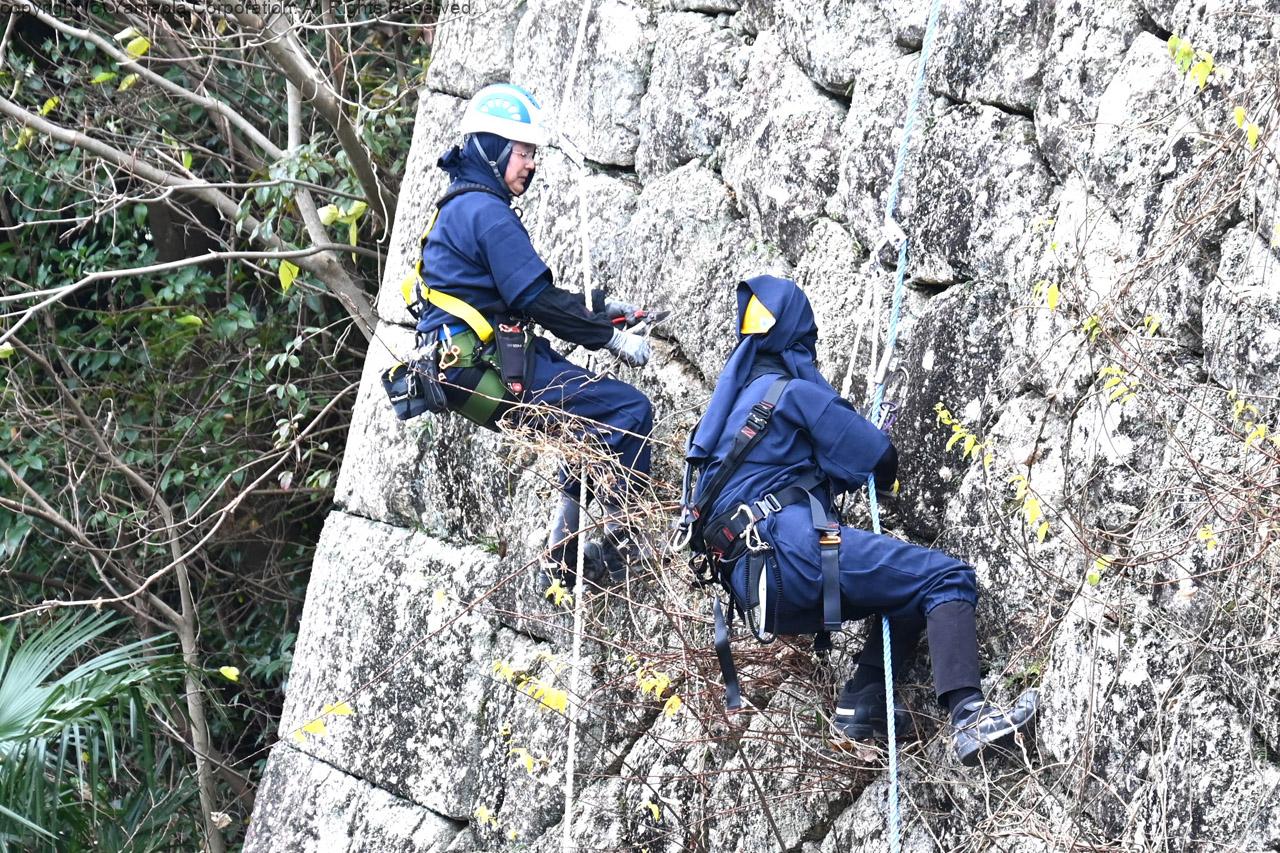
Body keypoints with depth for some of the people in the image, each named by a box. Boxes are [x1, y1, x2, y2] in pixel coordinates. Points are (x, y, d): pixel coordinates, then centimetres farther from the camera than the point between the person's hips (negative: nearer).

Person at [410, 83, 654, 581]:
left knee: (590, 410, 25)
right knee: (629, 409, -12)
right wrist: (612, 337, -10)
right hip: (495, 373, -11)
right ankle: (619, 538, -13)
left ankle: (565, 550, 19)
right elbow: (535, 299, -17)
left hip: (469, 372, 11)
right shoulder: (487, 212, -11)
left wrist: (601, 310, 20)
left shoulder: (460, 208, 22)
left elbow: (520, 298, 26)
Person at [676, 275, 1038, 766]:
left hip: (756, 588, 9)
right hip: (789, 545, -9)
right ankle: (969, 717, -31)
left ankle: (860, 704, 3)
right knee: (947, 579, -10)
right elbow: (876, 458, 2)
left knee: (912, 590, 22)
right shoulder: (794, 390, 1)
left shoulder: (738, 396, 27)